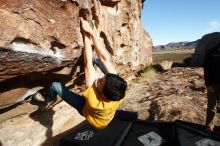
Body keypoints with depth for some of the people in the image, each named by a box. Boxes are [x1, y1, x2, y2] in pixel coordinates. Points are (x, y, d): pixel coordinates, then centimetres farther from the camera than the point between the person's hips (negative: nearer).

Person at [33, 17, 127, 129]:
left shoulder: (94, 101, -49)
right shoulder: (118, 91, -40)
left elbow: (88, 63, -46)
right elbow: (106, 59, -38)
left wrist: (86, 36, -39)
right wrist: (91, 32, -38)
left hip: (86, 109, -3)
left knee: (55, 86, 1)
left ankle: (48, 99, 35)